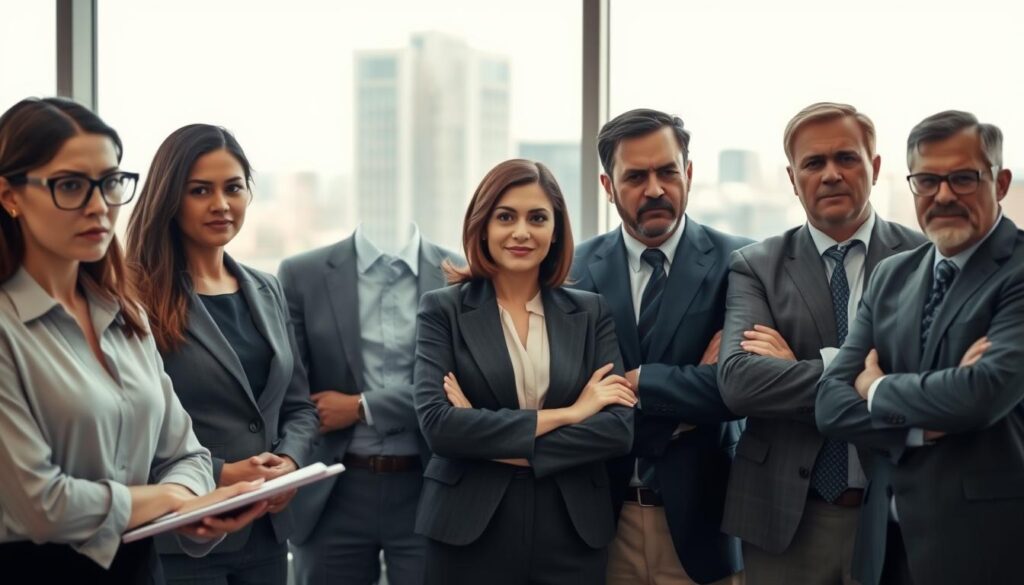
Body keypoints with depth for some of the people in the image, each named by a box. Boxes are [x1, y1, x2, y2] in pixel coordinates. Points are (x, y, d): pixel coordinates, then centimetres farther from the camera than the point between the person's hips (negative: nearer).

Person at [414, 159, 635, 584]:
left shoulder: (590, 313, 6)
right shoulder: (443, 310, 0)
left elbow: (619, 427, -5)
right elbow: (436, 424, -13)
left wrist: (495, 444, -12)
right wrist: (565, 414, -12)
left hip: (572, 532, 2)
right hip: (471, 532, -2)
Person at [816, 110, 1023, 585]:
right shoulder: (891, 277, 10)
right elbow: (831, 405, 2)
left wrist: (880, 389, -7)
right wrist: (926, 428, -15)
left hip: (983, 542, -5)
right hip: (890, 539, 5)